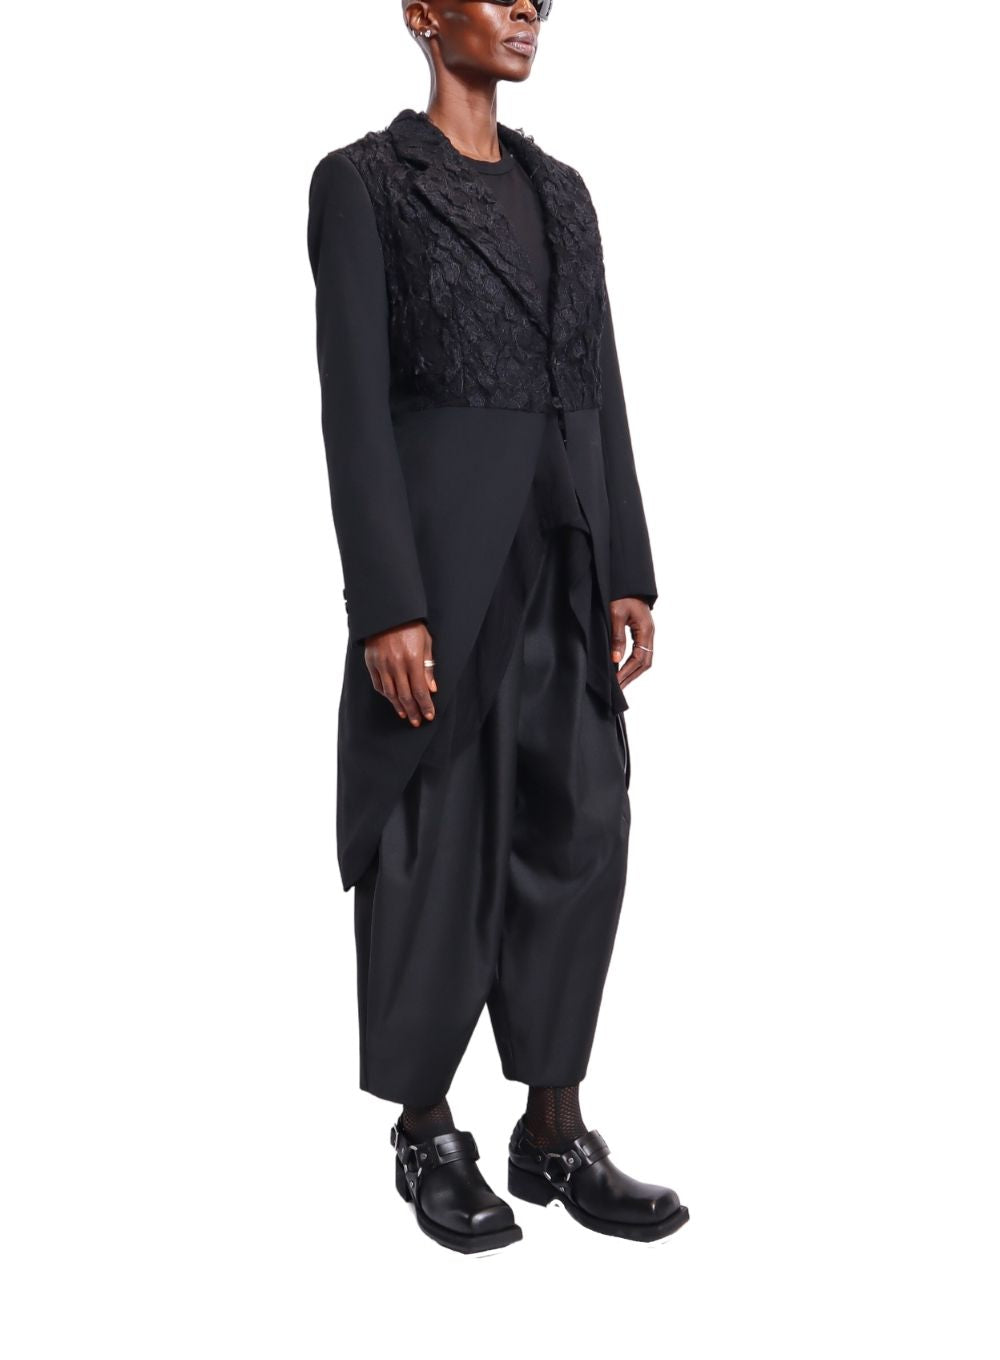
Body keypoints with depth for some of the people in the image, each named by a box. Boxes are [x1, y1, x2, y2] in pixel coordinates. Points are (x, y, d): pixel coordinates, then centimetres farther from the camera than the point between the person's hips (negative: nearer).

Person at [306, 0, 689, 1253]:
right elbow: (353, 402, -10)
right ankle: (425, 1135, 21)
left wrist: (626, 573, 8)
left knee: (577, 834, 6)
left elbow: (600, 387, 14)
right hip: (443, 548, -6)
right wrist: (386, 604, -17)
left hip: (564, 552, 6)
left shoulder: (560, 190, 16)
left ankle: (554, 1136, 19)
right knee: (439, 848, 2)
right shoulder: (362, 182, -3)